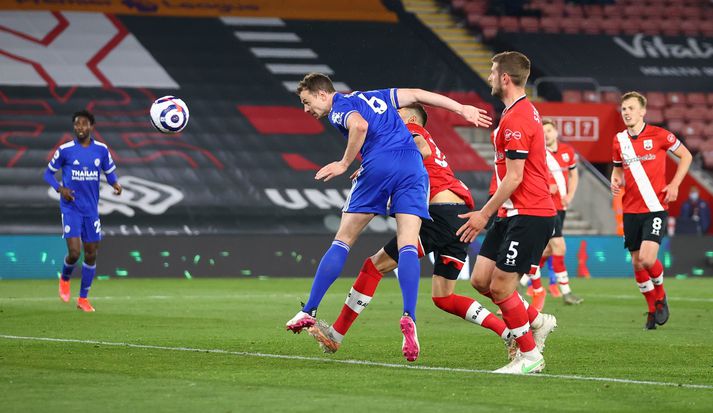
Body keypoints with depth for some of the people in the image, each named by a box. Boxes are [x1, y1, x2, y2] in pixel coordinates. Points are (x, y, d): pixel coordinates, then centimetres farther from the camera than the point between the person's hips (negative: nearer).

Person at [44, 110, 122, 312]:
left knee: (91, 254, 5)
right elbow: (48, 173, 5)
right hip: (71, 209, -3)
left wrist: (115, 183, -10)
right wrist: (60, 189, -14)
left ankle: (83, 299, 19)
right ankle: (65, 279, 19)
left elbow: (110, 172, 13)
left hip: (91, 210, 3)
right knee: (74, 252, -15)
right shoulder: (65, 150, -5)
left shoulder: (101, 150, 2)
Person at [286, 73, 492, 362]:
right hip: (414, 167, 5)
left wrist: (345, 164, -5)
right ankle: (409, 317, -25)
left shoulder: (339, 108, 9)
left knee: (343, 241, 5)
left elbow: (360, 125, -14)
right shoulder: (374, 97, 30)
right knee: (408, 246, -4)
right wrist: (462, 109, 25)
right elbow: (417, 95, 25)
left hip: (378, 167, -5)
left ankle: (309, 312, 4)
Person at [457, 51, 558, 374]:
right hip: (513, 214, 10)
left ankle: (529, 356, 4)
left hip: (528, 215, -10)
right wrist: (489, 212, 23)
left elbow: (514, 177, -20)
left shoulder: (515, 119, -17)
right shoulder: (522, 111, 16)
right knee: (480, 280, 8)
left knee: (500, 286, -7)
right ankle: (537, 321, 20)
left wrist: (485, 214, -14)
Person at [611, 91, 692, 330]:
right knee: (637, 263, 5)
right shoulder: (619, 141, 6)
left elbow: (685, 156, 5)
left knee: (647, 258, -19)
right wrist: (615, 181, 1)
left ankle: (660, 297, 9)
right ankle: (652, 310, 23)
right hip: (631, 210, 4)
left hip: (655, 207, -4)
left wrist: (674, 184, -6)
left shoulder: (659, 135, -6)